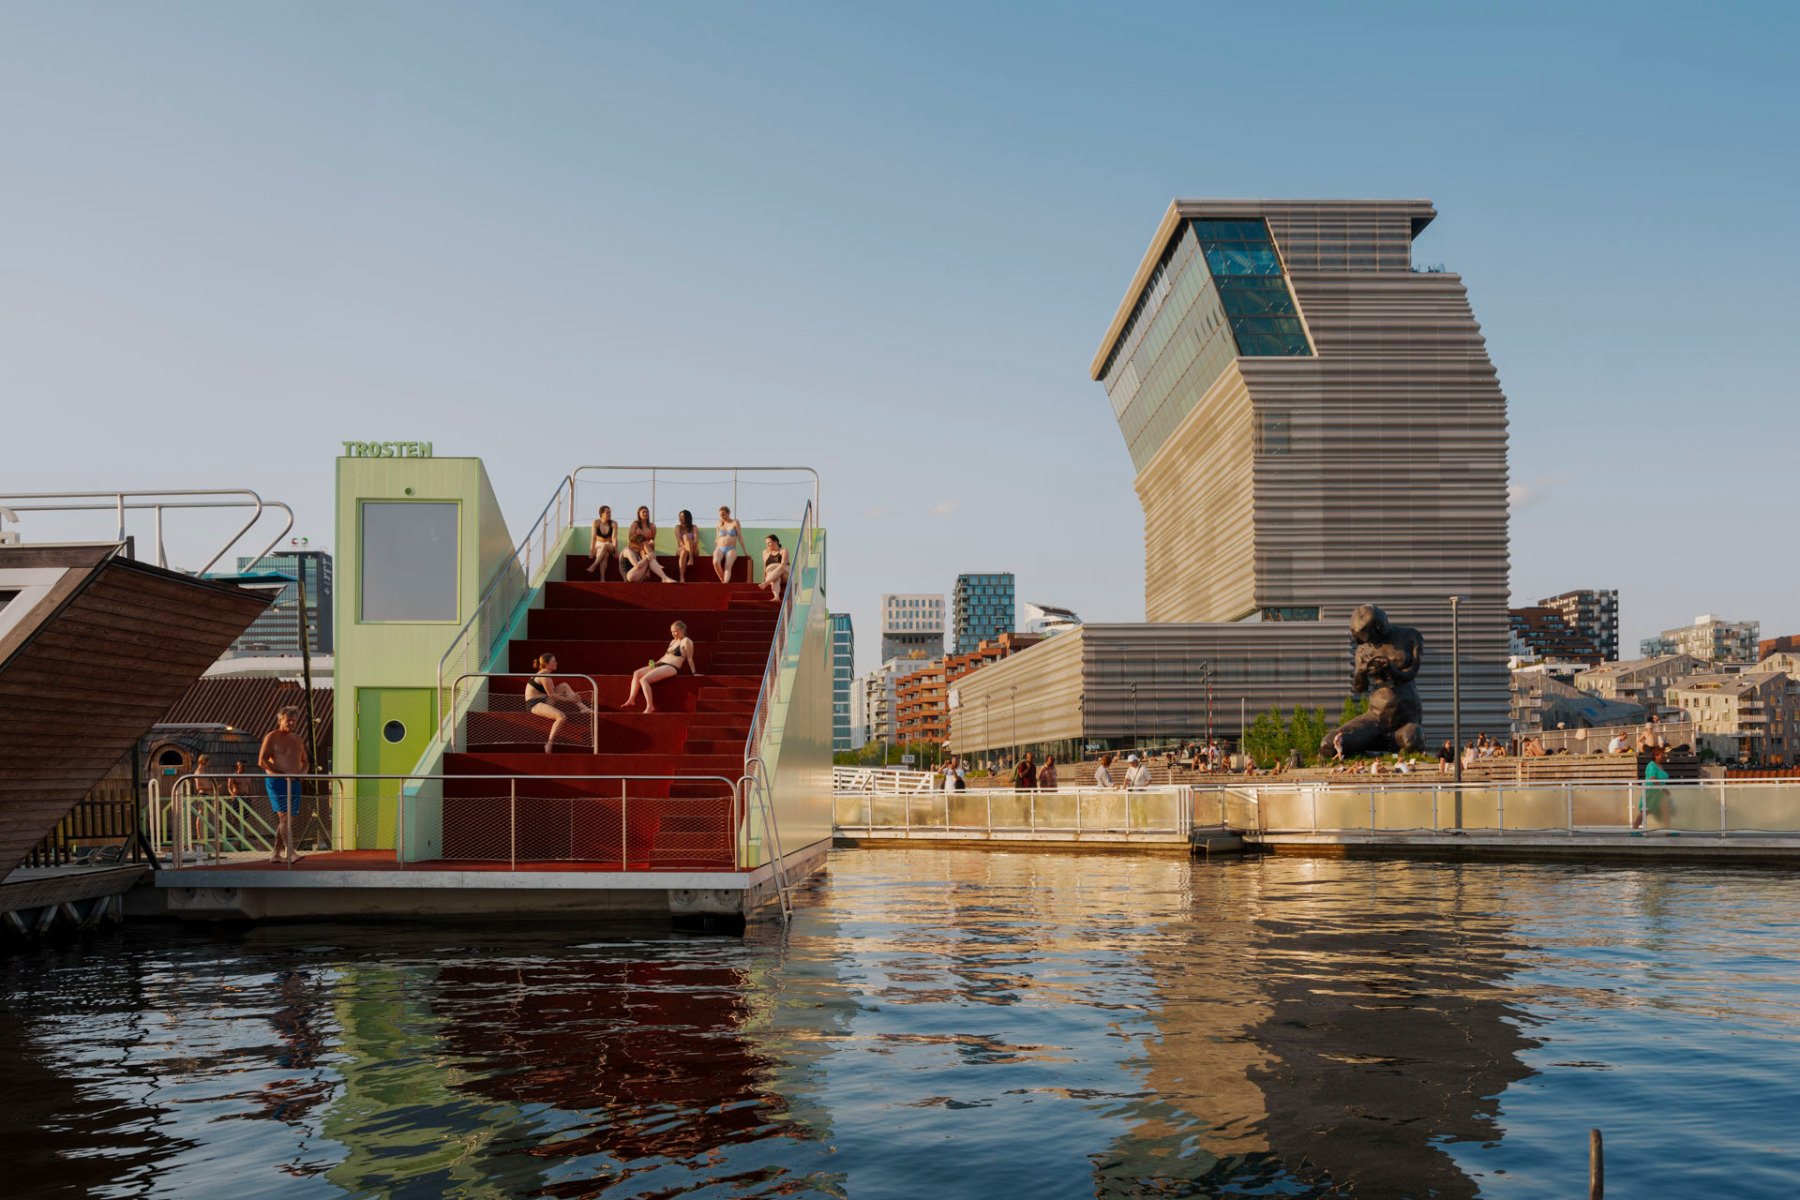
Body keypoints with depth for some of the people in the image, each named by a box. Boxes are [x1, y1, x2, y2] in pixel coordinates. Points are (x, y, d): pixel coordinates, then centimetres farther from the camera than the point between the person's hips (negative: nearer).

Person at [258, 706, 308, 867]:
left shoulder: (297, 739, 16)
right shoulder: (271, 737, -3)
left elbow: (305, 762, 22)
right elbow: (262, 761, -11)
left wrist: (302, 772, -2)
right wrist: (283, 774, -17)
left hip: (294, 783, 6)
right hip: (276, 781, -6)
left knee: (287, 820, 6)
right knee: (285, 816, -15)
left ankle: (275, 853, 14)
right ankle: (290, 853, -20)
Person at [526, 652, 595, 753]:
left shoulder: (546, 674, 14)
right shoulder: (544, 677, -18)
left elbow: (553, 692, 13)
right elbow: (551, 695, -16)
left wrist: (571, 696, 3)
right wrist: (567, 698, -8)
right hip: (534, 704, -10)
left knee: (564, 686, 11)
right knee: (561, 717, -31)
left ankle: (582, 707, 5)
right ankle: (549, 744, -25)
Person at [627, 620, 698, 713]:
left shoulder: (686, 641, -5)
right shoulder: (673, 642, 22)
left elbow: (690, 658, -6)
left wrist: (694, 673, -5)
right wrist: (655, 664, 11)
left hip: (671, 668, -10)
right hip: (661, 664, 10)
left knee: (644, 679, -24)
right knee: (636, 673, -1)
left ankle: (650, 706, -23)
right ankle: (631, 699, -9)